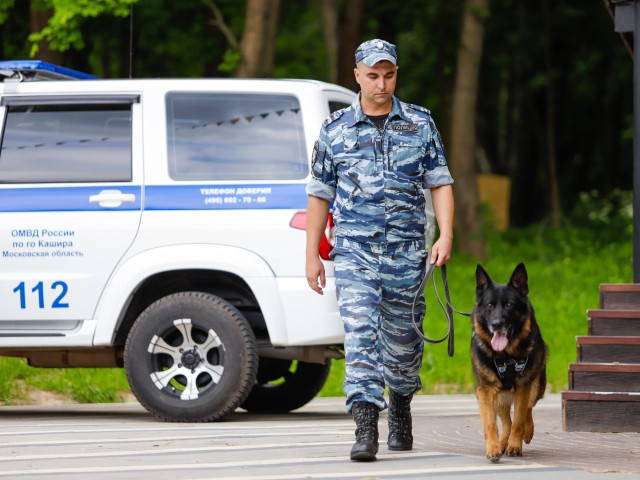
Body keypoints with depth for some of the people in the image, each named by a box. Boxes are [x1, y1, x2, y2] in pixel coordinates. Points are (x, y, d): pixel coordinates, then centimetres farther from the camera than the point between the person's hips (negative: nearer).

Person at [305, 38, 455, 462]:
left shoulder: (420, 124, 6)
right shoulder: (335, 129, 5)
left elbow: (440, 182, 6)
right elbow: (320, 194, 10)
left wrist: (446, 235, -8)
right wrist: (312, 255, 7)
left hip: (407, 251, 1)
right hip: (354, 251, -1)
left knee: (402, 339, 11)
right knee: (360, 334, -15)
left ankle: (401, 407, 36)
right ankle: (366, 427, -21)